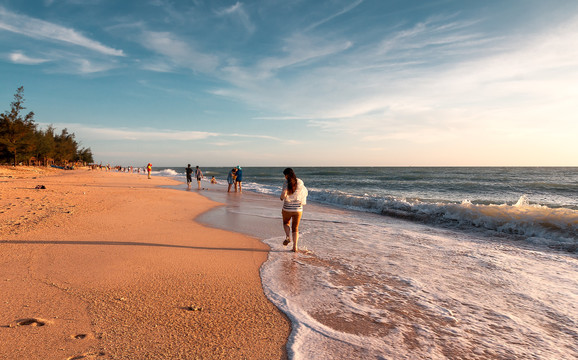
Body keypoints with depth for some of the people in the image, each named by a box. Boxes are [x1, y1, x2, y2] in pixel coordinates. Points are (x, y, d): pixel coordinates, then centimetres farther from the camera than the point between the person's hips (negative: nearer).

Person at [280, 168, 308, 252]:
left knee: (286, 223, 26)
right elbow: (305, 192, 14)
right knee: (295, 228, 14)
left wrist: (282, 197, -1)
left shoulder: (286, 183, -11)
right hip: (298, 209, 3)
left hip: (287, 209, -3)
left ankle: (288, 237, 2)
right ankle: (295, 246, 6)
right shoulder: (300, 183, 2)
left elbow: (284, 195, -23)